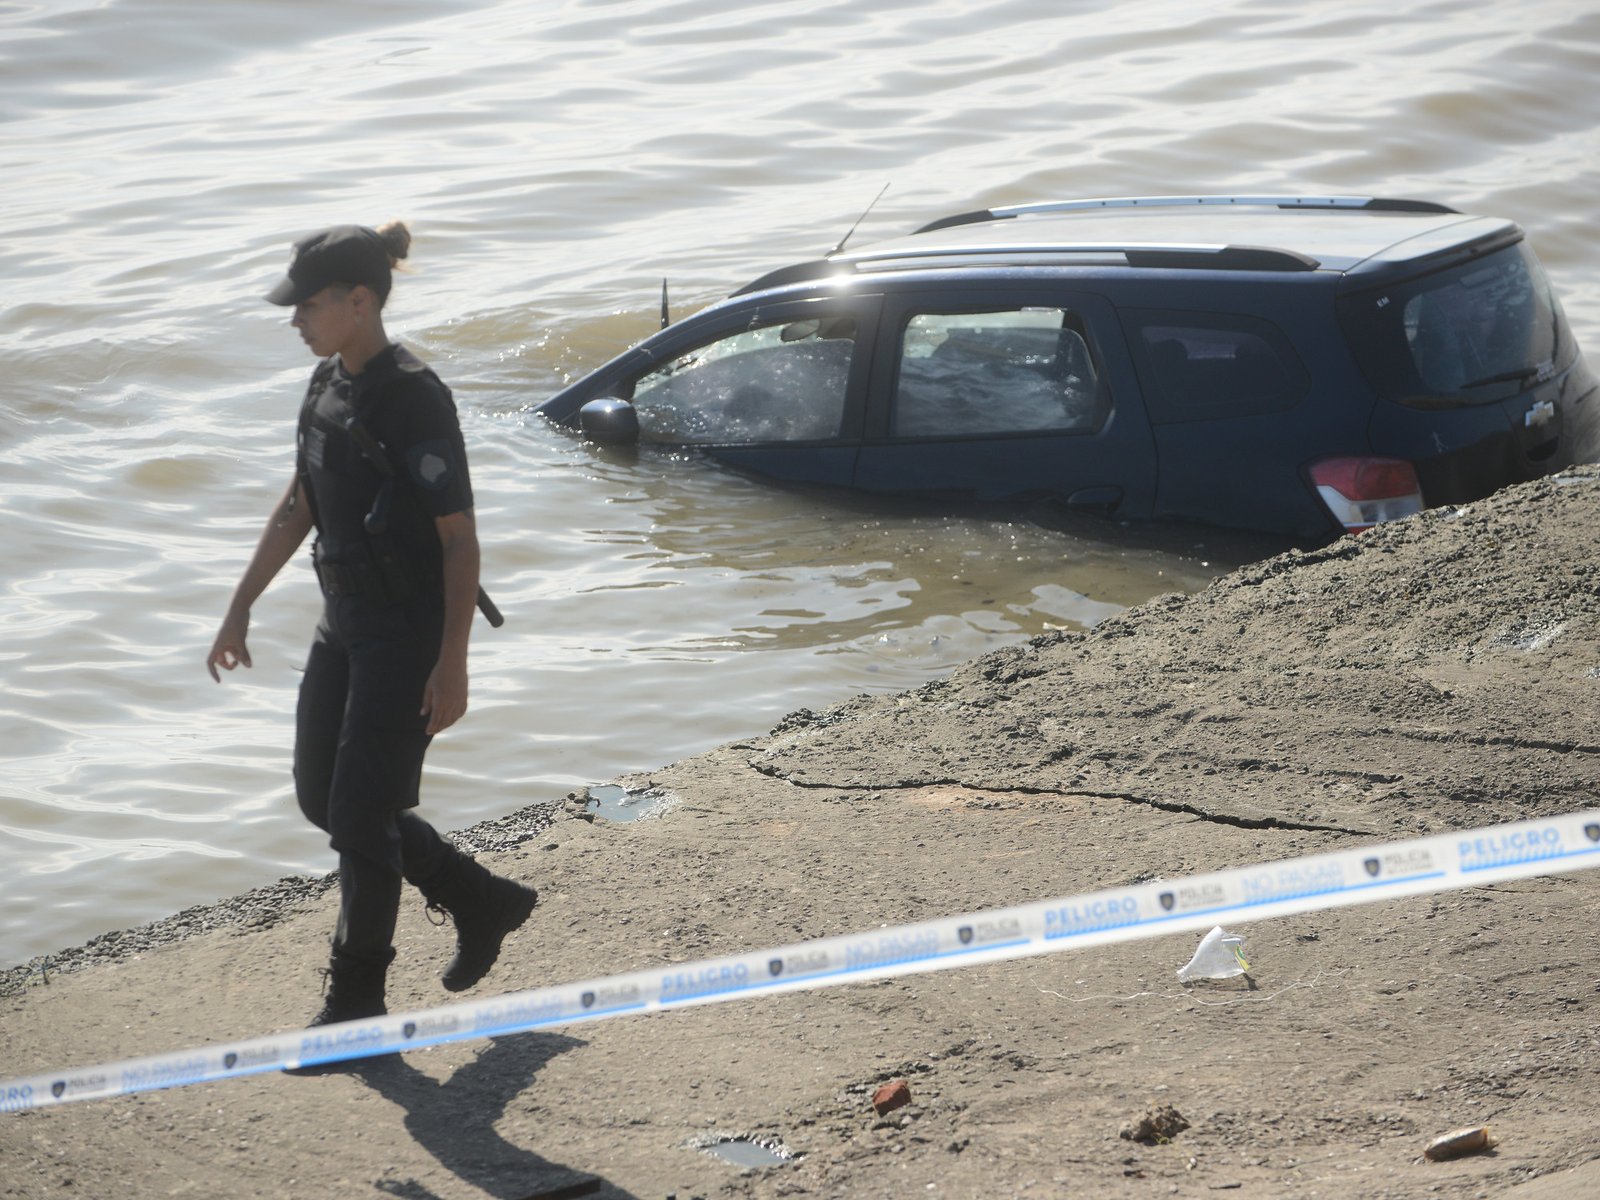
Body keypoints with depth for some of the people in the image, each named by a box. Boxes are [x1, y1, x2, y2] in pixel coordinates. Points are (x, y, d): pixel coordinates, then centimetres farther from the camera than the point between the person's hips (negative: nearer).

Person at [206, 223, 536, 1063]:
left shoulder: (415, 400, -19)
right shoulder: (328, 385, 6)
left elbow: (459, 539, -18)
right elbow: (299, 508, 17)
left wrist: (451, 667, -19)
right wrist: (241, 608, 17)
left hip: (407, 634, -9)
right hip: (346, 622, 9)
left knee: (360, 814, -3)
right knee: (321, 796, 14)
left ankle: (355, 1002, 12)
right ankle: (481, 902, 28)